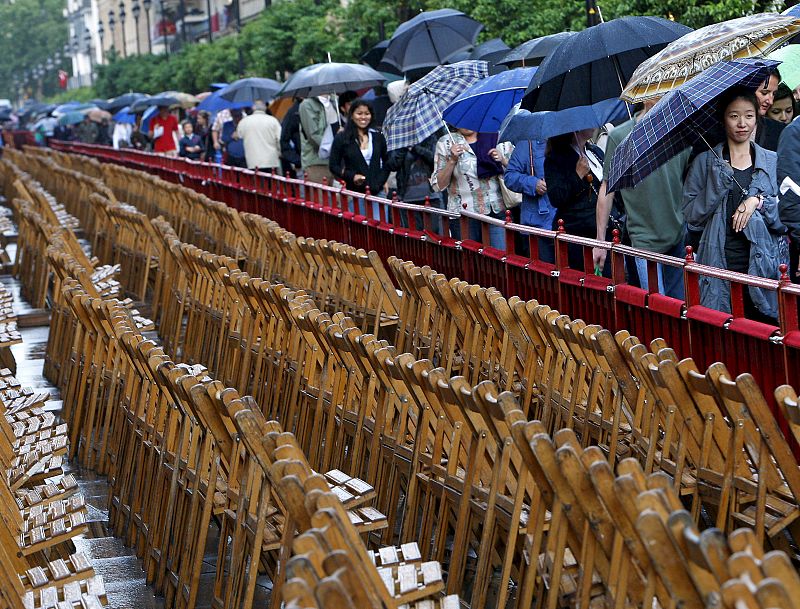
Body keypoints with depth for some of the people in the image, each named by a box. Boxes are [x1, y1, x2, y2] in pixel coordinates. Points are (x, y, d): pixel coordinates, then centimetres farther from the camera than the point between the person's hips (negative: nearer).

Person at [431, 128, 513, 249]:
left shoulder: (497, 137, 7)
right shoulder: (445, 143, 4)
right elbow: (439, 186, 1)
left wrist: (503, 161, -8)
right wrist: (452, 160, -11)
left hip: (497, 212, 1)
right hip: (463, 215, -1)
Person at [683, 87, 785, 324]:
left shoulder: (773, 162, 8)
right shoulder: (705, 162, 6)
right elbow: (691, 215, 0)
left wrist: (758, 201, -11)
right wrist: (716, 185, -12)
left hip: (761, 267, 1)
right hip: (718, 268, -1)